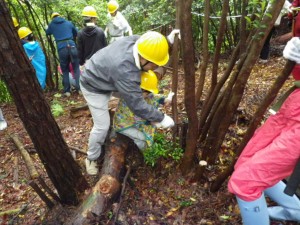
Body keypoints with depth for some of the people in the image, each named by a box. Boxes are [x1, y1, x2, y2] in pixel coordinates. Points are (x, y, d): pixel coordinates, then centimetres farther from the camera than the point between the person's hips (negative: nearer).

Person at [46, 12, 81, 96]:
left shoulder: (52, 25, 15)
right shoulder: (68, 23, 16)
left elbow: (47, 33, 33)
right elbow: (76, 33, 28)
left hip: (61, 48, 0)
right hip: (71, 46, 0)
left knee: (65, 70, 11)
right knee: (76, 68, 9)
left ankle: (67, 90, 10)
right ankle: (79, 88, 3)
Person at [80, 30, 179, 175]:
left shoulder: (135, 40, -21)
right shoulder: (125, 72, -44)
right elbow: (138, 105, -36)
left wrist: (168, 40, -6)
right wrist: (161, 118, -25)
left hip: (101, 76, 9)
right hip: (94, 87, -8)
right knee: (102, 125, -2)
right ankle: (92, 158, 22)